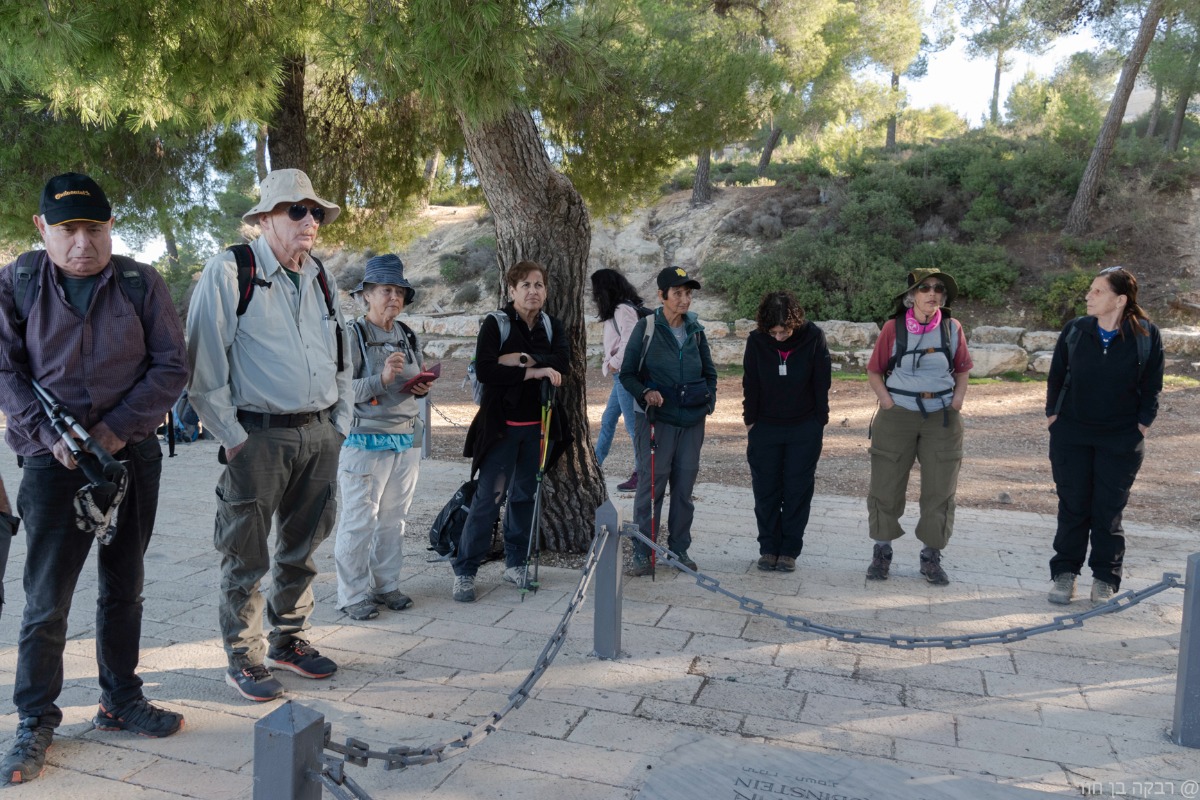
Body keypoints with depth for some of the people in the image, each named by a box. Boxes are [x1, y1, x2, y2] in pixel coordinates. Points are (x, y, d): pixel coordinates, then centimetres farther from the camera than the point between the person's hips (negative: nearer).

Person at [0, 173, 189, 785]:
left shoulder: (140, 285, 0)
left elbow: (172, 365, -2)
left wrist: (120, 426, -12)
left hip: (132, 453, 2)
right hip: (54, 458, -1)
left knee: (123, 589, 13)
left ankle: (120, 702, 28)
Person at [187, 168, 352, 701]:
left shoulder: (320, 278, 13)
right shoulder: (229, 272, -6)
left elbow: (340, 358, 19)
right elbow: (202, 363, -10)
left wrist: (338, 425, 12)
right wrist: (231, 437, -11)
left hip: (319, 435, 6)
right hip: (258, 437, -6)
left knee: (301, 548, 15)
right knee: (246, 557, 3)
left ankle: (288, 641, 31)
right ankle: (244, 659, 18)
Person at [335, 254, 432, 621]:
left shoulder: (409, 337, 13)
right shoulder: (353, 335, -7)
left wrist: (423, 387, 3)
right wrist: (381, 379, -26)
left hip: (407, 439, 6)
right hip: (365, 440, -6)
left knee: (393, 519, 11)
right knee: (359, 520, -2)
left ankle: (385, 584, 23)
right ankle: (354, 594, 9)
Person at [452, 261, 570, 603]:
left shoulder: (552, 326, 9)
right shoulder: (495, 323, -4)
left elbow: (562, 362, -10)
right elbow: (484, 369, -18)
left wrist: (522, 358, -20)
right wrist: (532, 371, -21)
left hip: (538, 426, 4)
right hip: (502, 424, -4)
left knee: (524, 494, 12)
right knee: (488, 497, -5)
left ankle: (516, 564, 23)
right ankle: (465, 571, 3)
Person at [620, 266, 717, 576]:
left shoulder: (695, 330, 8)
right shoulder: (646, 327, -4)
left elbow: (709, 372, 20)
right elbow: (627, 374, -1)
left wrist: (708, 400, 6)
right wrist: (646, 392, -17)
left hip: (692, 421, 4)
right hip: (657, 419, -4)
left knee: (684, 486, 8)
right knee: (651, 485, -4)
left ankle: (680, 548, 20)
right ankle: (643, 554, 5)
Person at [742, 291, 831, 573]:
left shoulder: (814, 337, -13)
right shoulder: (756, 340, -10)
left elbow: (822, 382, -5)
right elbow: (750, 384, -2)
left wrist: (819, 422, -4)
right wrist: (750, 421, 0)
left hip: (805, 428, -1)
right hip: (765, 428, 1)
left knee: (798, 490, 5)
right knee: (765, 490, 6)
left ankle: (790, 550, 15)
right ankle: (768, 548, 18)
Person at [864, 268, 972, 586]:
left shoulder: (952, 329, 3)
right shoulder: (893, 328, -2)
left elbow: (962, 371, 13)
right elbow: (874, 372, 4)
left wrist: (956, 403, -1)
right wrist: (888, 404, -7)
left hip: (942, 417, 2)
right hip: (898, 416, -1)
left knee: (940, 489, 4)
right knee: (886, 485, 3)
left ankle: (931, 557, 18)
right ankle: (881, 553, 19)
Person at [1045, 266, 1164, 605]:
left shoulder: (1146, 335, -6)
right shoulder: (1075, 330, -2)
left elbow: (1151, 388, 2)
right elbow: (1056, 378, 7)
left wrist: (1141, 428, -3)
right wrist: (1053, 420, 3)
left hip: (1121, 440, -1)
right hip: (1072, 436, 1)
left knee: (1109, 511, 6)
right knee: (1073, 507, 6)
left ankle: (1104, 579, 19)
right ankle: (1064, 572, 17)